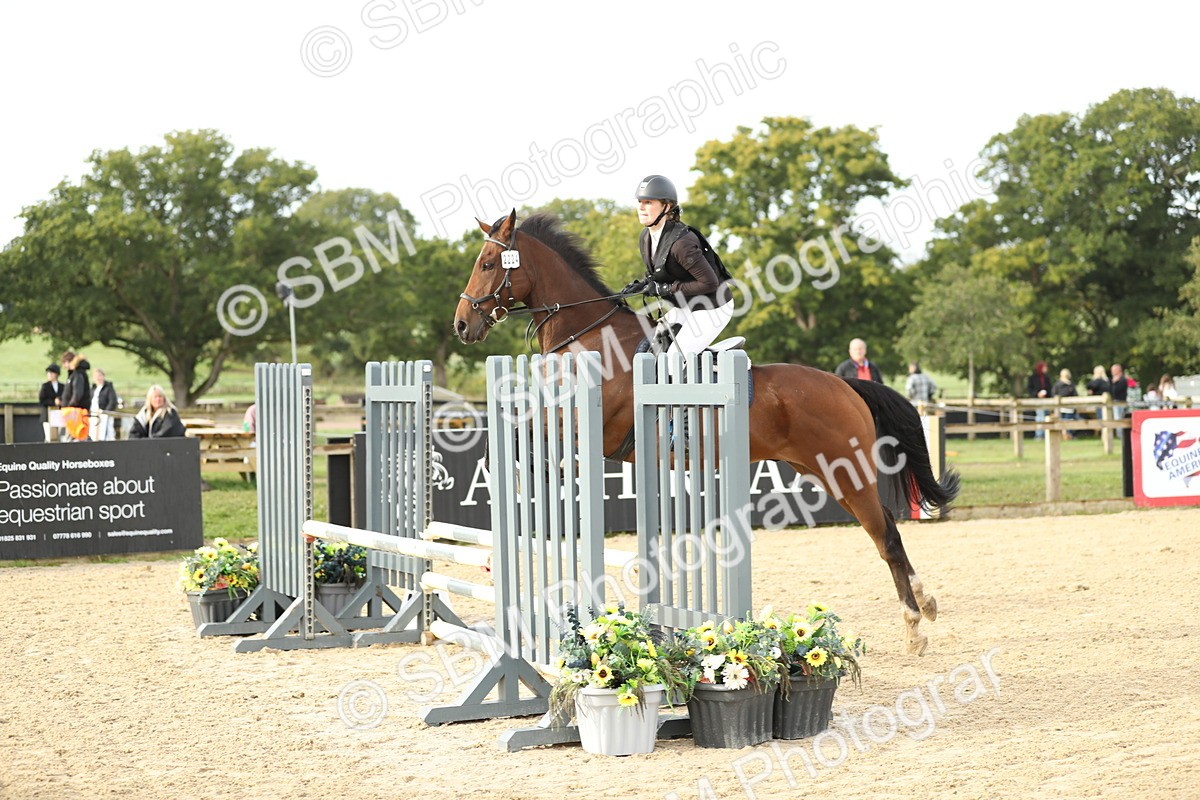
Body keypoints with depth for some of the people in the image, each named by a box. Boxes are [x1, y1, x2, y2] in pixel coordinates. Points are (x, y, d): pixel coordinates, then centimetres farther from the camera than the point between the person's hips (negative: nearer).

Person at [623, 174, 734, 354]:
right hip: (685, 307, 9)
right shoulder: (645, 238, -1)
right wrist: (641, 285, -6)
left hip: (712, 309, -9)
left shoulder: (681, 242, -29)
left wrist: (666, 289, -24)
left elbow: (709, 283, -28)